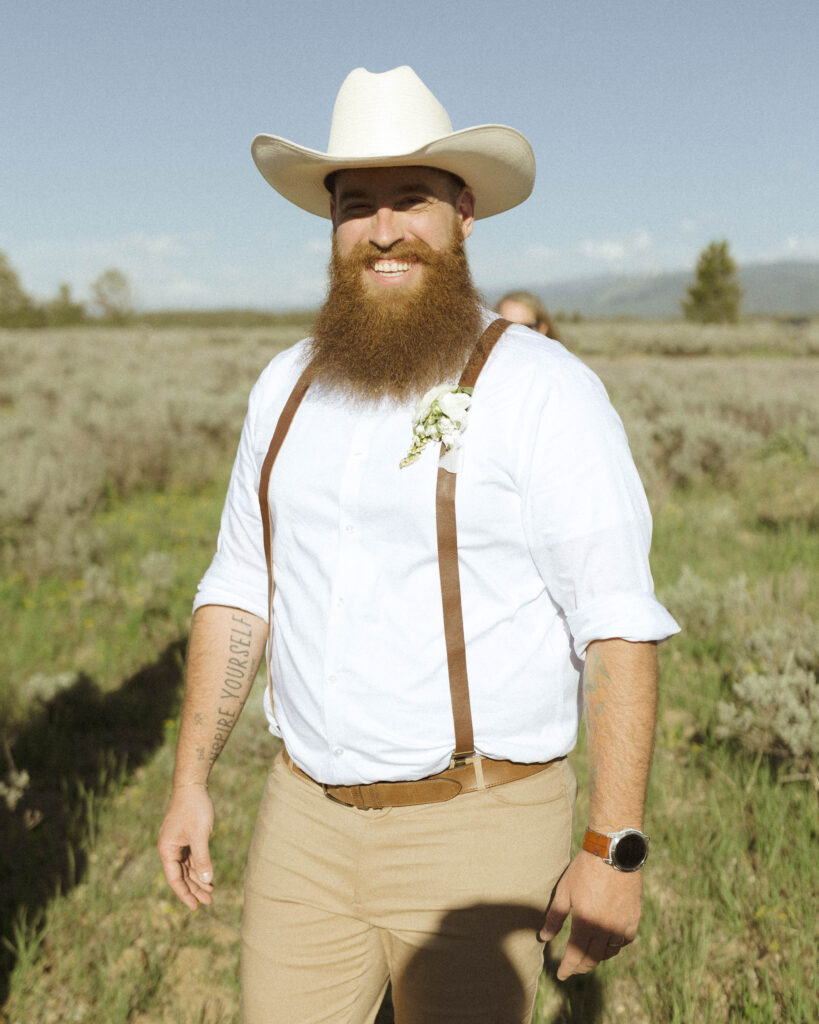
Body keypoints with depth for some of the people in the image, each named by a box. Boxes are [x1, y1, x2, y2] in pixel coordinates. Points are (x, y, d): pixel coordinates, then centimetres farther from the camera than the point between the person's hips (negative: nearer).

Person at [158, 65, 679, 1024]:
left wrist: (613, 849, -15)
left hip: (476, 827, -4)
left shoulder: (544, 390, -12)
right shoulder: (288, 385, 5)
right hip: (306, 816, 5)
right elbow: (241, 586, 10)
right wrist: (190, 780, 8)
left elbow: (618, 624, -14)